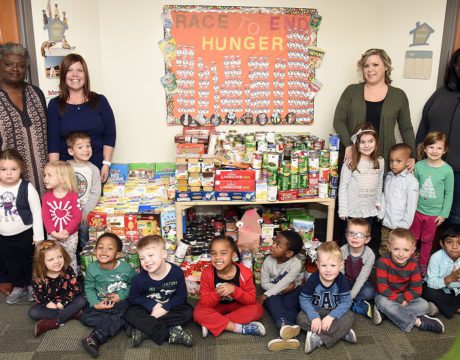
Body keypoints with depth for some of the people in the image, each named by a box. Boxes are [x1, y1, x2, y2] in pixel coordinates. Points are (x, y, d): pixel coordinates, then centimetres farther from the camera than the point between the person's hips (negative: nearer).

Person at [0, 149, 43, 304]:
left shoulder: (27, 188, -16)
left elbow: (37, 213, -11)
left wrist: (38, 236, -10)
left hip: (25, 234, -4)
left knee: (28, 261, 14)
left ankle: (31, 285, 36)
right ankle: (18, 287, 40)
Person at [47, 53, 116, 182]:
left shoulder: (100, 101, 4)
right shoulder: (55, 105, 3)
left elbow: (110, 135, 3)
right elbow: (53, 141, -1)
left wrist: (106, 164, -5)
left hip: (97, 167, 1)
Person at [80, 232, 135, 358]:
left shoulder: (126, 268, -15)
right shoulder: (92, 268, -10)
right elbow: (89, 288, -4)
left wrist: (121, 295, -15)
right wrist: (95, 304, -19)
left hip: (121, 302, -2)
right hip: (101, 303, 3)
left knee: (126, 314, -32)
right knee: (86, 316, -20)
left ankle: (95, 338, -32)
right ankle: (120, 323, -20)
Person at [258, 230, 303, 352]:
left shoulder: (296, 263, -22)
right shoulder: (268, 260, -13)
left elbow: (283, 283, -27)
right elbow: (264, 283, -9)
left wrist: (265, 295, -31)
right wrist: (283, 290, -24)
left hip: (290, 292, 0)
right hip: (274, 293, 1)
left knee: (289, 304, -31)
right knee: (272, 300, -30)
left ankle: (285, 329, -51)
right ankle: (285, 326, -55)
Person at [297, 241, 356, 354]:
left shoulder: (342, 280, -18)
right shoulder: (313, 279, -20)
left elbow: (346, 302, -18)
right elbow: (304, 300, -15)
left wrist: (331, 317, -30)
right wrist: (314, 317, -29)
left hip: (334, 312, 0)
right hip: (315, 311, 0)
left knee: (349, 317, -27)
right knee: (301, 318, -28)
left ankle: (318, 339, -31)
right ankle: (342, 333, -26)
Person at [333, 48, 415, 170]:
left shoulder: (398, 95, 7)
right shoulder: (352, 91, 4)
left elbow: (406, 129, 11)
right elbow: (338, 120, -1)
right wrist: (348, 145, -14)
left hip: (383, 157, 0)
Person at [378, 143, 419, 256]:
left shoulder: (411, 181, -13)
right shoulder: (389, 176, 5)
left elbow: (411, 205, -12)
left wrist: (405, 225, -11)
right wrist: (381, 214, 8)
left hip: (400, 226, -6)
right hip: (386, 223, 6)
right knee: (383, 251, 18)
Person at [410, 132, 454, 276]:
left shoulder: (447, 170, -13)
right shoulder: (419, 166, -9)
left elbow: (449, 194, -6)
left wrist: (444, 214, -5)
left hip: (434, 213, -1)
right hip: (417, 210, 1)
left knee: (427, 240, 16)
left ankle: (423, 264, 35)